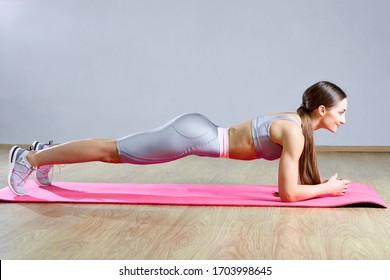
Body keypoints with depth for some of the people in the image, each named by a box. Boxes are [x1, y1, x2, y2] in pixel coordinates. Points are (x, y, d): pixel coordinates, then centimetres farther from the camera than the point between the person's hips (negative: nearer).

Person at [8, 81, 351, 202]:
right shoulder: (295, 133, -18)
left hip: (197, 130, 8)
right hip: (192, 135, -8)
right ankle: (29, 158, 15)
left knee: (118, 153, 18)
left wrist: (321, 182, 14)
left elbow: (291, 177, 24)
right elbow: (288, 193, -19)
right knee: (112, 151, 2)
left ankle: (47, 151, 34)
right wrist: (328, 188, -7)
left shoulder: (296, 121, 9)